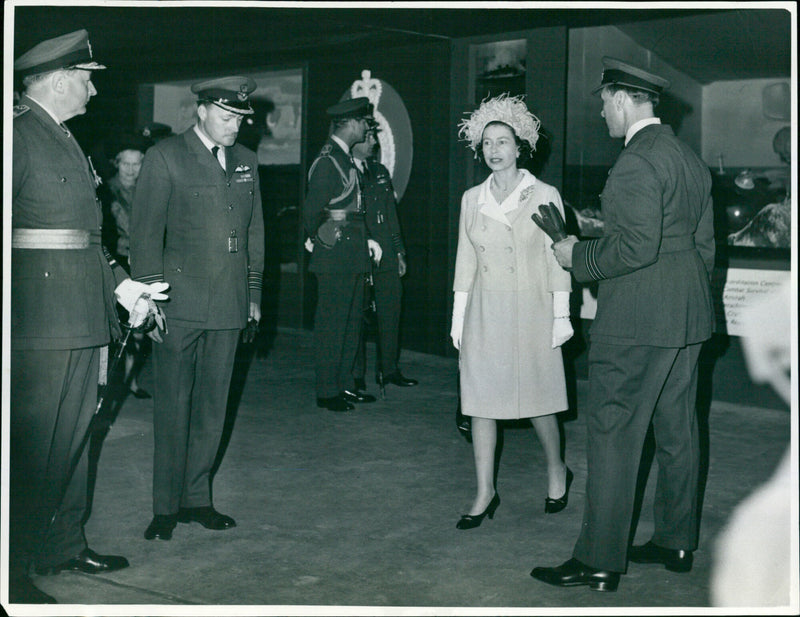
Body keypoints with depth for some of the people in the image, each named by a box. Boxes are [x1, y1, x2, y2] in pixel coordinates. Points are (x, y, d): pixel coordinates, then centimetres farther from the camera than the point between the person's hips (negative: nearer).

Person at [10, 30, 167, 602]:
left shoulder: (68, 140, 19)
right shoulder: (18, 134, -9)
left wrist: (120, 282, 15)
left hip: (82, 315, 9)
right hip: (40, 317, -9)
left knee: (75, 432, 15)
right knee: (33, 442, -4)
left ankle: (65, 544, 27)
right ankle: (15, 570, 7)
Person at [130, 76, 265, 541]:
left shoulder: (246, 161, 14)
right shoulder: (165, 157, -2)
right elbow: (146, 232, -4)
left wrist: (253, 292, 14)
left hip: (229, 305, 5)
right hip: (180, 303, -5)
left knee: (213, 406, 9)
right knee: (173, 407, -1)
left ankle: (197, 498, 19)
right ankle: (166, 506, 9)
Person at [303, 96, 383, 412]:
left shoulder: (346, 158, 16)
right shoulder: (327, 161, -15)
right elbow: (312, 210, -18)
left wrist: (366, 240, 12)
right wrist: (316, 240, -4)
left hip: (352, 255, 10)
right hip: (335, 257, -10)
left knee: (350, 323, 14)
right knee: (331, 325, -2)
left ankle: (344, 385, 23)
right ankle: (327, 392, 6)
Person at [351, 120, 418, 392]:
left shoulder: (380, 171, 16)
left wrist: (399, 251, 14)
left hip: (385, 256, 6)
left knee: (390, 311, 6)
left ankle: (389, 369, 17)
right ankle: (355, 375, 11)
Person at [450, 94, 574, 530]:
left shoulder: (544, 196, -2)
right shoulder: (472, 199, 8)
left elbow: (557, 259, -2)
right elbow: (465, 261, 10)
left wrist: (561, 315, -5)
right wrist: (458, 316, 7)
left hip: (530, 310, -3)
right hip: (484, 313, 3)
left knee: (537, 398, 5)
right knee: (480, 400, 3)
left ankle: (556, 471, 31)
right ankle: (485, 492, 12)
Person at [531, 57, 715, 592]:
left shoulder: (637, 162, -17)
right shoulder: (691, 159, 13)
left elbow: (637, 247, -24)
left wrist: (579, 256, -10)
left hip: (636, 323, -10)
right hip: (688, 317, 10)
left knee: (614, 437, -3)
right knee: (678, 431, 16)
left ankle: (600, 561, 3)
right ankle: (677, 543, 27)